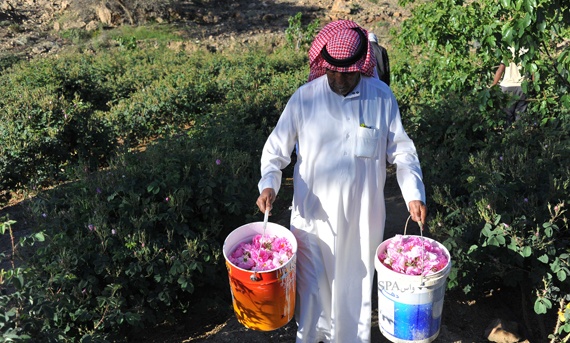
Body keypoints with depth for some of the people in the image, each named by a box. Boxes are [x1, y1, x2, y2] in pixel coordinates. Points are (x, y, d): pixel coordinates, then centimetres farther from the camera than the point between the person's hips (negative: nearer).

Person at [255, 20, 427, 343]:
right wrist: (269, 184, -19)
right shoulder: (304, 98, -9)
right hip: (313, 214, 0)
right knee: (313, 284, 14)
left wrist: (414, 193, -10)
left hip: (362, 217, 1)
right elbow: (276, 147, -2)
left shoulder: (382, 97, -6)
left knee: (356, 283, 18)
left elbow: (402, 150, 1)